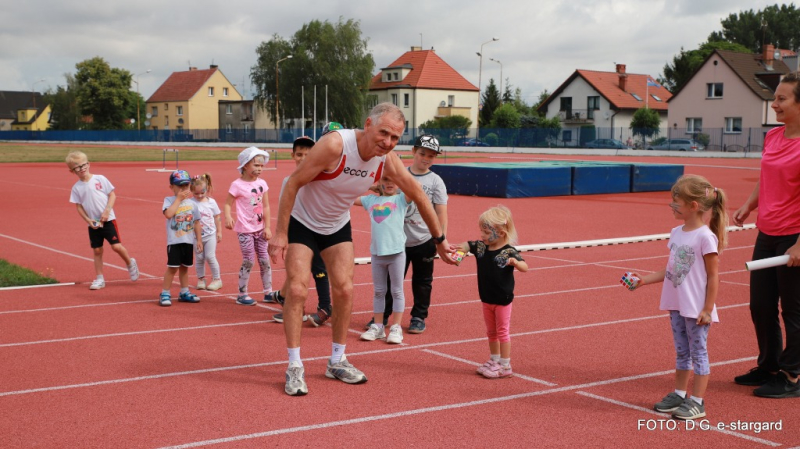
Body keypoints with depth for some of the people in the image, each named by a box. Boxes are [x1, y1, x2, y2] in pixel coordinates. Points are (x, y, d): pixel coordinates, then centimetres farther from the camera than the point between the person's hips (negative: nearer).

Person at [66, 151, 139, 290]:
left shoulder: (100, 179, -5)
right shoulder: (76, 188, 1)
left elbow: (112, 195, -2)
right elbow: (79, 206, 4)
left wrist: (107, 211, -14)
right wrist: (88, 220, -9)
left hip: (108, 220, -2)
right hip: (93, 224, 2)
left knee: (116, 246, -9)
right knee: (97, 251, 7)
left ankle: (130, 263, 17)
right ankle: (99, 279, 17)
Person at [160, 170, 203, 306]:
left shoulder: (192, 203, 7)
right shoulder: (169, 200, -4)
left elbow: (196, 223, 11)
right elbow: (168, 214, -24)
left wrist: (199, 239, 8)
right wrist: (178, 199, -17)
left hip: (189, 241, 4)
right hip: (174, 241, -4)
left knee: (184, 267, 14)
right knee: (172, 267, -6)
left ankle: (184, 293, 25)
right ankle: (164, 294, 3)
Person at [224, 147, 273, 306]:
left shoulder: (262, 183, 4)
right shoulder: (237, 185, -10)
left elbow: (266, 206, 7)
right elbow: (228, 203, -10)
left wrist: (267, 227, 3)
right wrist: (228, 218, -29)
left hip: (260, 229, 5)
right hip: (245, 230, -5)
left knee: (264, 260, 7)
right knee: (248, 261, -3)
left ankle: (268, 292, 18)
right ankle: (242, 294, 8)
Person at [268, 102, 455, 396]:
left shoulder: (387, 159, -16)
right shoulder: (335, 145, -33)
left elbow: (417, 195, -2)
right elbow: (293, 184, -26)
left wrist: (440, 239, 3)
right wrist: (280, 234, -25)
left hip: (338, 226, 5)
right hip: (301, 223, -5)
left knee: (344, 290, 1)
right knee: (297, 290, -11)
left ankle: (337, 361, 16)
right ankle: (294, 368, -2)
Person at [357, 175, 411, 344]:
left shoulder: (401, 199, 0)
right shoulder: (371, 200, 11)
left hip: (396, 252, -4)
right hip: (377, 252, 4)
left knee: (397, 291, 4)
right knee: (379, 291, 12)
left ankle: (396, 328, 8)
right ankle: (377, 327, 19)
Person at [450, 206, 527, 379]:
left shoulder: (509, 252, -21)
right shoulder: (480, 246, -4)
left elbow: (525, 267, -24)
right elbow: (467, 245, 0)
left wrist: (515, 262, -46)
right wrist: (459, 247, -22)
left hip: (503, 300, -6)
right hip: (486, 299, 6)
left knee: (502, 331, 5)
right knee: (491, 332, 18)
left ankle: (505, 365, 15)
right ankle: (494, 361, 33)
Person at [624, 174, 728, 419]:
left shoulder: (705, 237, -16)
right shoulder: (677, 233, 6)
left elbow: (713, 276, -14)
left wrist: (707, 309, -15)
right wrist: (644, 279, 7)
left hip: (696, 309, -8)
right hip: (677, 306, 8)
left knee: (698, 352, 3)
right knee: (682, 351, 18)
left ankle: (697, 401, 11)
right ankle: (679, 394, 29)